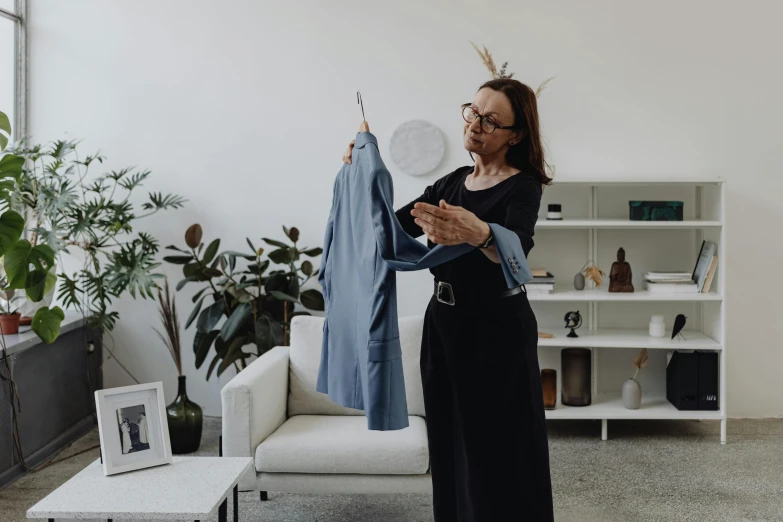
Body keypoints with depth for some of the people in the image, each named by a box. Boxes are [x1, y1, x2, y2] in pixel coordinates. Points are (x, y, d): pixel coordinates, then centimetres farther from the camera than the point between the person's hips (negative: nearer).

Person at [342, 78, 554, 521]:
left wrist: (478, 233, -55)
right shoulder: (453, 182, 10)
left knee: (499, 459, -1)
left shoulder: (522, 187, -13)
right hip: (444, 326, 7)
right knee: (451, 453, 14)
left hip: (497, 334, -7)